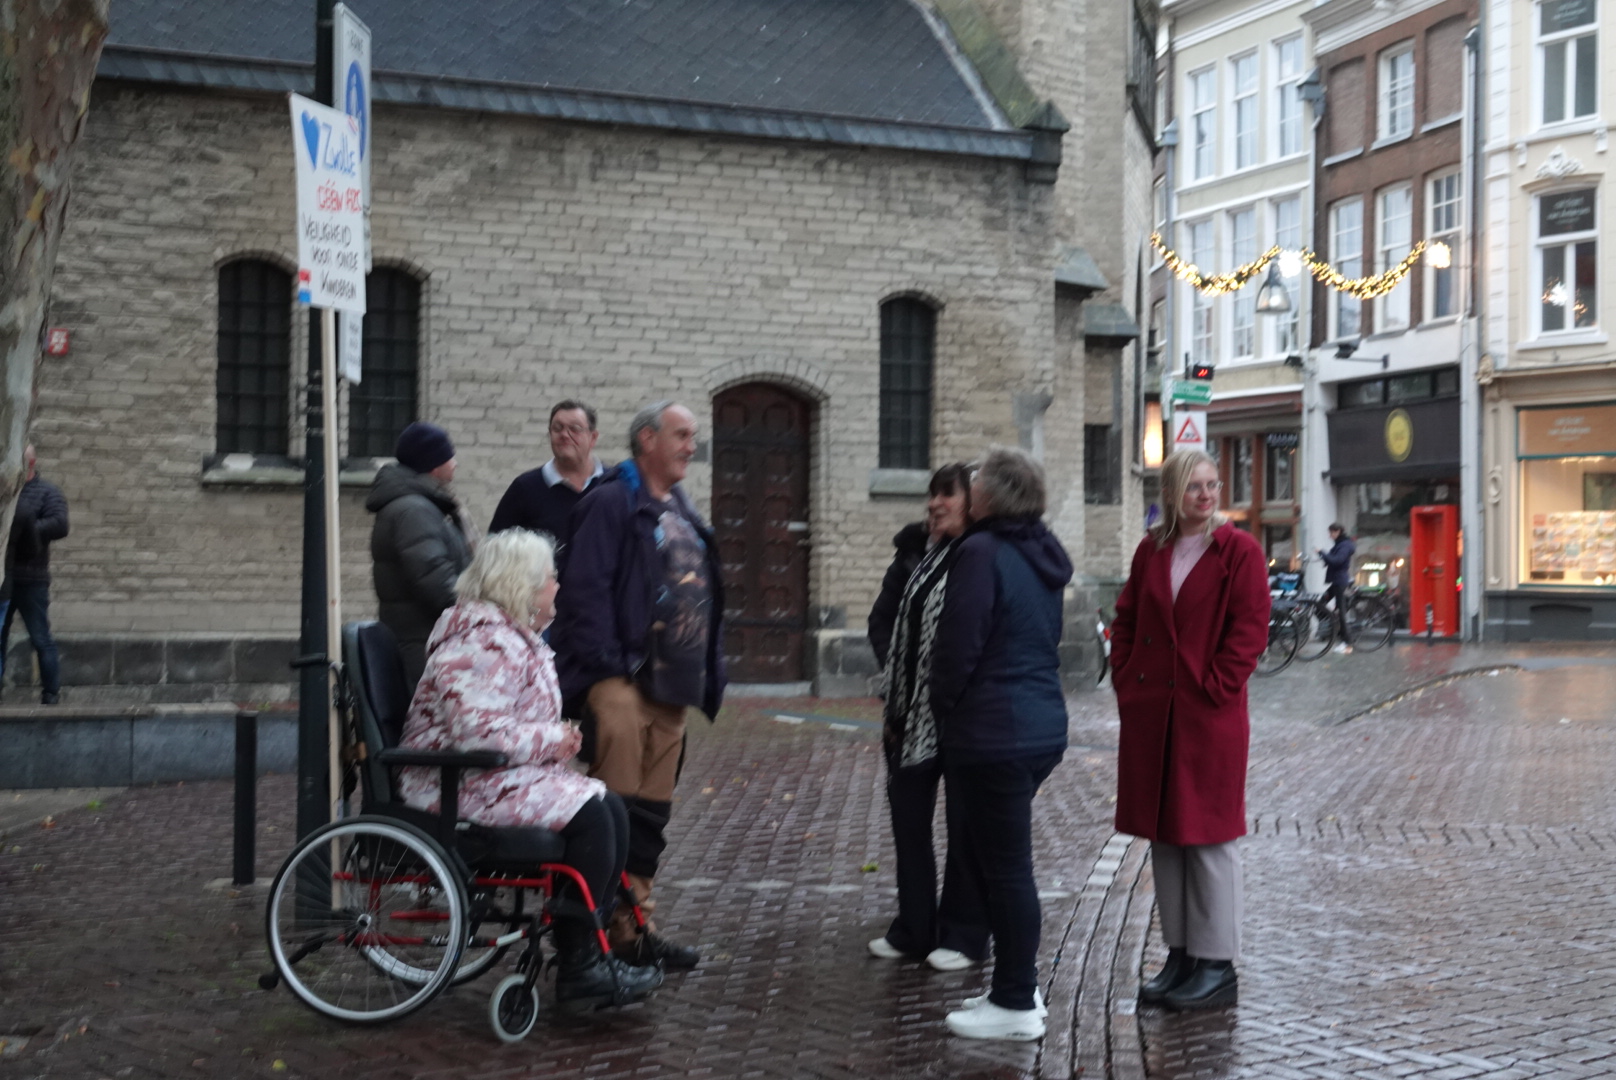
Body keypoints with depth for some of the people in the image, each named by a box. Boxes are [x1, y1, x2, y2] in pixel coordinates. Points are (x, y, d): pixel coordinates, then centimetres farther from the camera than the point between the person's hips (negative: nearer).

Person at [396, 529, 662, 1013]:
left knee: (611, 809, -3)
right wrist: (552, 740, -18)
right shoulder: (480, 643, -20)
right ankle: (577, 970, -13)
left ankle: (588, 954, 0)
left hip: (503, 776, 11)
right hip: (459, 786, -11)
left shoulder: (517, 637, 16)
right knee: (589, 817, -21)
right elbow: (477, 731, -29)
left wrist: (558, 738, 6)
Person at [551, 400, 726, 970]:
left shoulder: (682, 512, 21)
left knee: (651, 813, 11)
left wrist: (707, 675, 17)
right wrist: (604, 665, -20)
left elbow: (704, 597, 24)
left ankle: (635, 923, 18)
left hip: (670, 685, 9)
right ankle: (611, 926, -8)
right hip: (620, 680, -8)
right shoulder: (611, 502, -6)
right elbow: (586, 587, -14)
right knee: (619, 808, -12)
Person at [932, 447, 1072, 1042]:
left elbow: (959, 645, -18)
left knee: (1004, 869, 0)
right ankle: (1016, 985, 25)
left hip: (993, 735, -9)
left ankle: (1017, 1005, 9)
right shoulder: (1043, 554, 12)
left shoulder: (982, 553, -17)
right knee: (980, 852, 19)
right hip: (1041, 725, 9)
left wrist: (942, 708, 1)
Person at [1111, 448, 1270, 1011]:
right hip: (1150, 715, 5)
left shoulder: (1239, 550, -4)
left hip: (1210, 715, -5)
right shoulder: (1151, 550, 10)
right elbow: (1126, 620, 15)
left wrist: (1213, 688, -13)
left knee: (1209, 837, -1)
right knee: (1163, 836, 10)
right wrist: (1126, 681, 4)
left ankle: (1218, 967, 8)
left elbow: (1249, 630, -9)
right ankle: (1179, 956, 21)